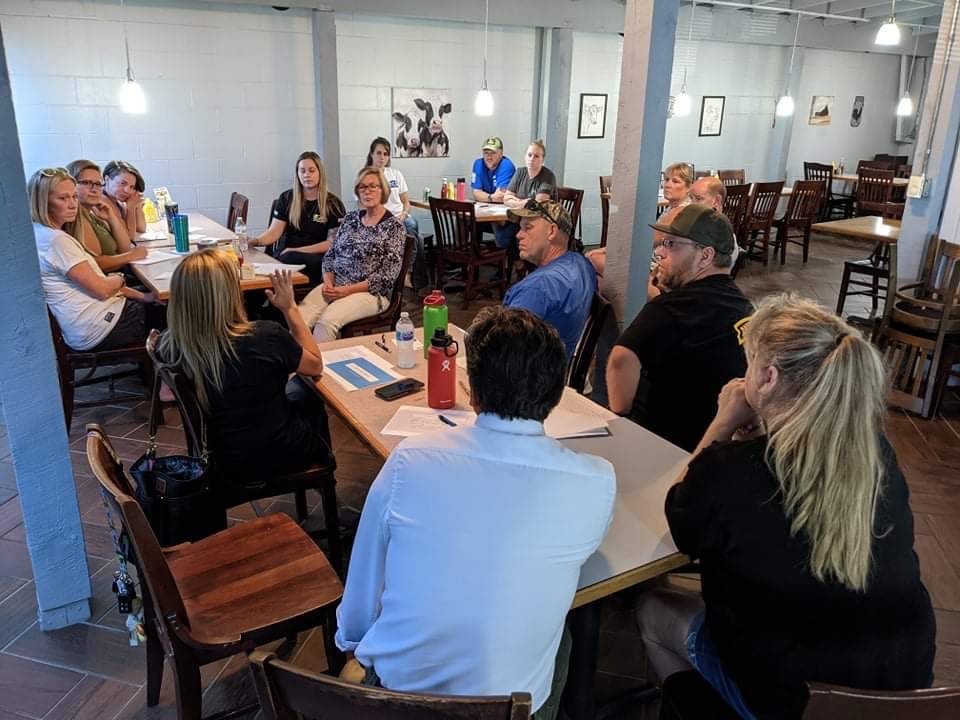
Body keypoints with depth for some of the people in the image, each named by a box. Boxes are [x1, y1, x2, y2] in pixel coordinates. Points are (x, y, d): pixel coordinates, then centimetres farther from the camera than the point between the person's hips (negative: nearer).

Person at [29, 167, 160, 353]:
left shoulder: (46, 234, 10)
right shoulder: (56, 240, -21)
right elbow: (101, 289, -19)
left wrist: (142, 296, 5)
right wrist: (119, 279, 3)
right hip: (98, 327, -9)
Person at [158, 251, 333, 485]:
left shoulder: (169, 345, -19)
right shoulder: (265, 338, -30)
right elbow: (316, 366, -9)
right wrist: (290, 308, -3)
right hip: (276, 456, -3)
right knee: (309, 387, 25)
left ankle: (318, 456, 48)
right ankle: (322, 462, 48)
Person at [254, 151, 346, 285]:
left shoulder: (334, 204, 6)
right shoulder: (287, 198, 12)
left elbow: (333, 242, 1)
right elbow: (273, 233, 5)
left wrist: (297, 250, -9)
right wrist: (255, 241, -19)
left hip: (316, 257, -1)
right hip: (286, 255, 2)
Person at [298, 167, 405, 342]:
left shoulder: (394, 227, -2)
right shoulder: (350, 218, 14)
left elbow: (387, 275, -10)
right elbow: (330, 255, 16)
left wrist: (348, 290, -15)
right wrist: (328, 283, -5)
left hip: (371, 292, -5)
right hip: (335, 285, 5)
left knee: (327, 320, -33)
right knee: (299, 318, -24)